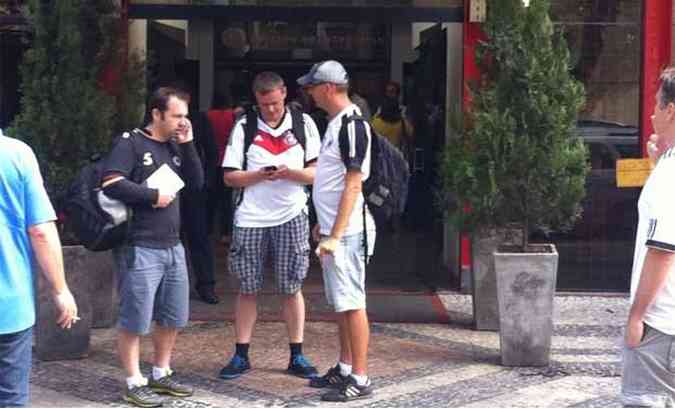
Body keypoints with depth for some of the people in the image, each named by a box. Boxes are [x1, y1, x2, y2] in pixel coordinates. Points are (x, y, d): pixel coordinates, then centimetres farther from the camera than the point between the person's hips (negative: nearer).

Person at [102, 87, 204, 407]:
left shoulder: (174, 147, 14)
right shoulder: (131, 143, -8)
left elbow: (196, 183, 10)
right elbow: (112, 184, -19)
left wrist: (188, 144, 1)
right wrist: (153, 195, -14)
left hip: (173, 246, 8)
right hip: (140, 248, -8)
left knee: (173, 317, 15)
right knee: (135, 320, -2)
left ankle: (161, 374, 29)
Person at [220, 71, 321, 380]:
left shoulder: (304, 123, 3)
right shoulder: (244, 127, 3)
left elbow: (317, 173, 0)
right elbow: (230, 177, 1)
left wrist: (291, 173, -19)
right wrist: (260, 175, -16)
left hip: (291, 216, 0)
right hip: (251, 218, 0)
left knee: (292, 287, 4)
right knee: (247, 288, 5)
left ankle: (297, 357, 13)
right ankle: (241, 356, 15)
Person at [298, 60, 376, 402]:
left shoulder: (351, 125, -17)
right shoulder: (337, 123, 14)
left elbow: (353, 185, -21)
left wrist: (335, 235, -23)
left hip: (347, 232, -10)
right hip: (334, 229, 10)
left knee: (352, 303, -4)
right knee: (341, 303, 16)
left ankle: (360, 379, 2)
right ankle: (344, 369, 26)